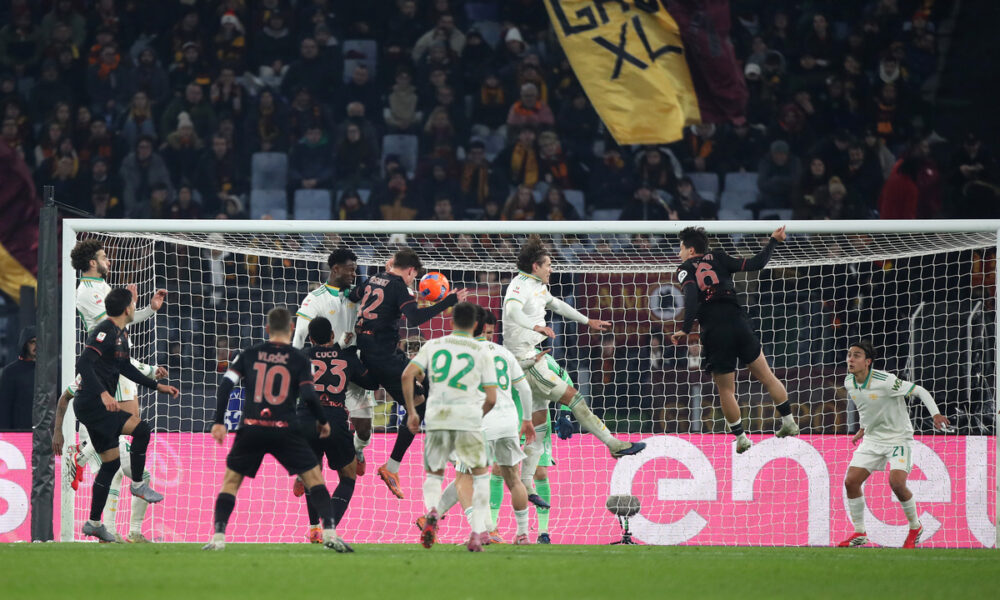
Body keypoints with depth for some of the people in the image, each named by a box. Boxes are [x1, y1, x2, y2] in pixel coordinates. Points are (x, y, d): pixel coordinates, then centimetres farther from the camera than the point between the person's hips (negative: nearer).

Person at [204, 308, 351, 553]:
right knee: (314, 478, 7)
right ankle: (329, 532, -7)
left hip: (251, 429, 1)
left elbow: (225, 385, 1)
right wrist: (323, 422, 10)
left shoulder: (249, 354, 8)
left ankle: (218, 537, 3)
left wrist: (219, 422, 5)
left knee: (231, 480, 14)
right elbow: (309, 396, -7)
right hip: (284, 430, -1)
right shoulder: (299, 359, 2)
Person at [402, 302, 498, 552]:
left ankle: (432, 510, -14)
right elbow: (491, 398, 1)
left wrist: (411, 412, 8)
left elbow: (407, 375, 0)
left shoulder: (433, 346, 10)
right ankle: (477, 533, 4)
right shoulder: (482, 353, 6)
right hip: (468, 418, -1)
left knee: (433, 474, 19)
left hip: (437, 417, 1)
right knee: (480, 475, 16)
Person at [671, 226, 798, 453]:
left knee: (725, 390, 12)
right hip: (738, 323, 2)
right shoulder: (719, 259, 12)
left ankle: (740, 438, 15)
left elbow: (691, 295, -15)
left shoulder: (685, 270, 5)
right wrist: (773, 242, 24)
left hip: (714, 333, -2)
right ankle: (789, 422, 17)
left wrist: (686, 328, -23)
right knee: (766, 377, 14)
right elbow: (755, 264, 9)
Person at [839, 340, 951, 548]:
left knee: (896, 483, -24)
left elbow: (919, 390, -17)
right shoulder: (849, 383, -3)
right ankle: (859, 533, 9)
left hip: (898, 438, -6)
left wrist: (935, 414, -29)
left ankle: (915, 528, 2)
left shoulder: (885, 382, -24)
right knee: (851, 481, -6)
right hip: (872, 439, 6)